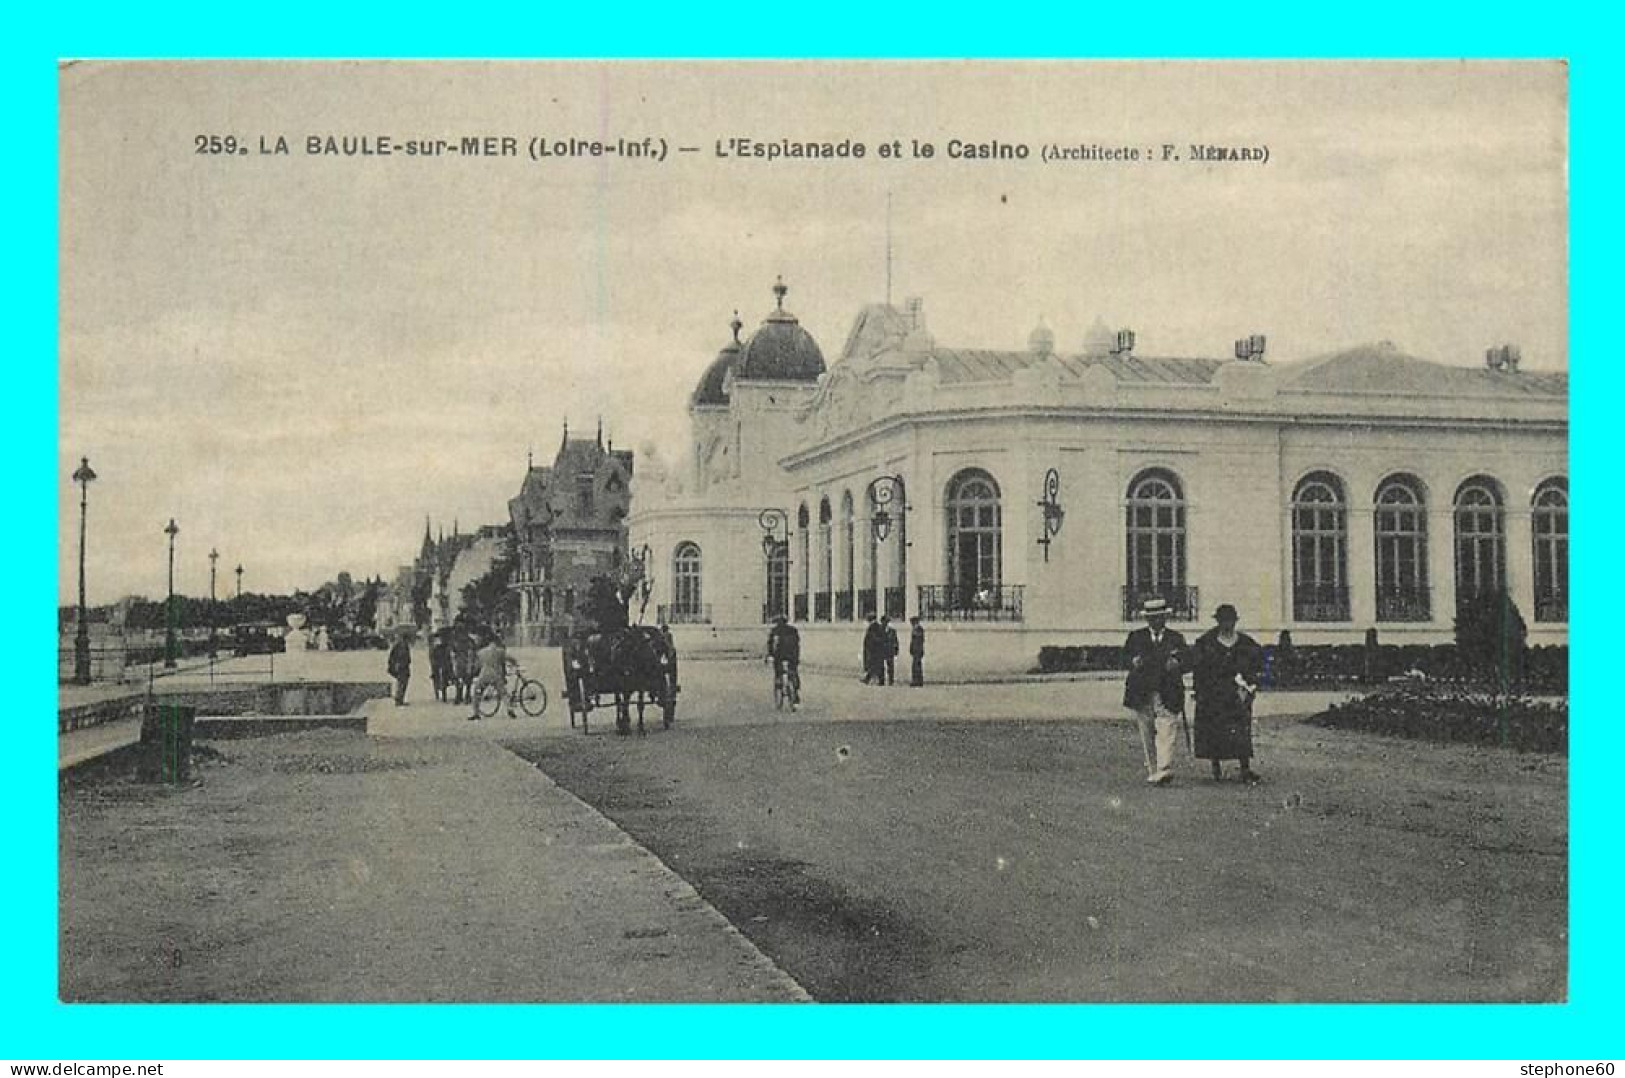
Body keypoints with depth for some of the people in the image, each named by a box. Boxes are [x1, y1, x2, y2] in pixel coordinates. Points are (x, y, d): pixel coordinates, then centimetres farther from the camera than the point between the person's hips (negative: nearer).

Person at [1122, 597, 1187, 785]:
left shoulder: (1176, 639, 11)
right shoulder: (1135, 637, 14)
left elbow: (1184, 665, 4)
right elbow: (1125, 656, 7)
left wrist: (1176, 665, -18)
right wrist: (1133, 662, -15)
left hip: (1167, 696, -2)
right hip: (1141, 695, 2)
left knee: (1165, 734, -14)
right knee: (1147, 737, 7)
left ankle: (1164, 772, -21)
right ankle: (1152, 772, 16)